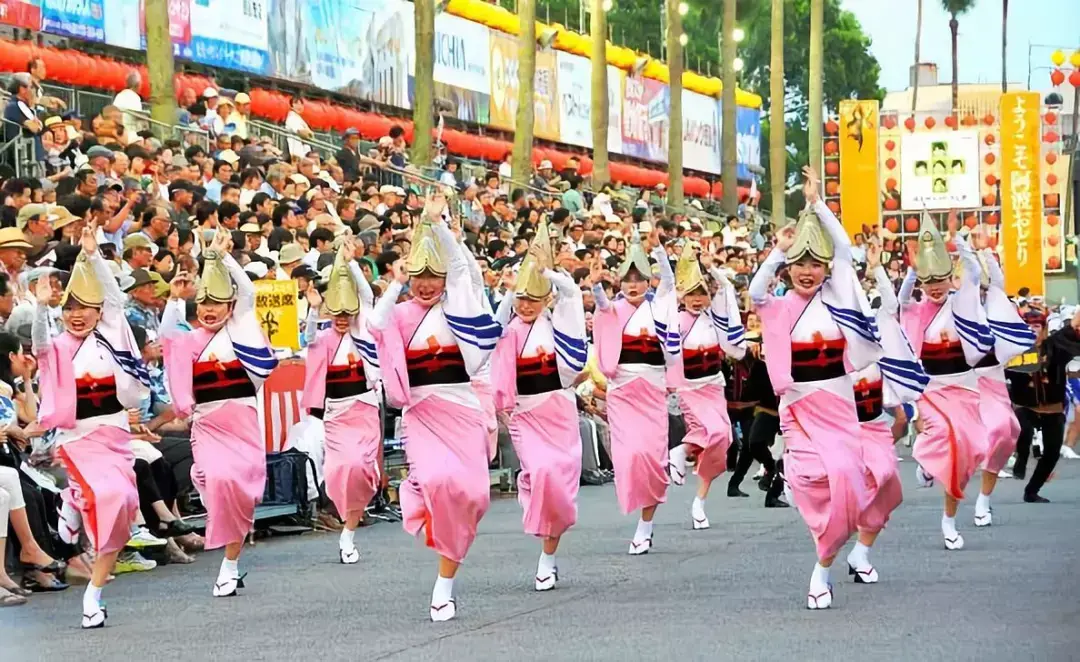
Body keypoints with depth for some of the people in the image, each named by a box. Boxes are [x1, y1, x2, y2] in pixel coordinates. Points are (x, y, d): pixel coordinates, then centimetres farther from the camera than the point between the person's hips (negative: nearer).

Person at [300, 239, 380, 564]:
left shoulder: (362, 332, 2)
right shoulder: (325, 337, 0)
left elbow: (367, 296, -9)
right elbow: (309, 339, -21)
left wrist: (350, 263, -18)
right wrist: (313, 309, -37)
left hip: (365, 409, 0)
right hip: (336, 413, 0)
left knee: (359, 465, -6)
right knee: (343, 466, -10)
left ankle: (349, 533, 3)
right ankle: (350, 521, 9)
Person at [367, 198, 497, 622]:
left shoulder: (454, 307, 7)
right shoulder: (401, 314, 7)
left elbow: (458, 266, -6)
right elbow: (377, 324, -14)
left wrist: (436, 222, -13)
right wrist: (395, 285, -7)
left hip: (461, 411, 1)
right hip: (421, 413, -1)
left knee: (468, 493, -5)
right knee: (437, 480, -25)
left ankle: (445, 583, 5)